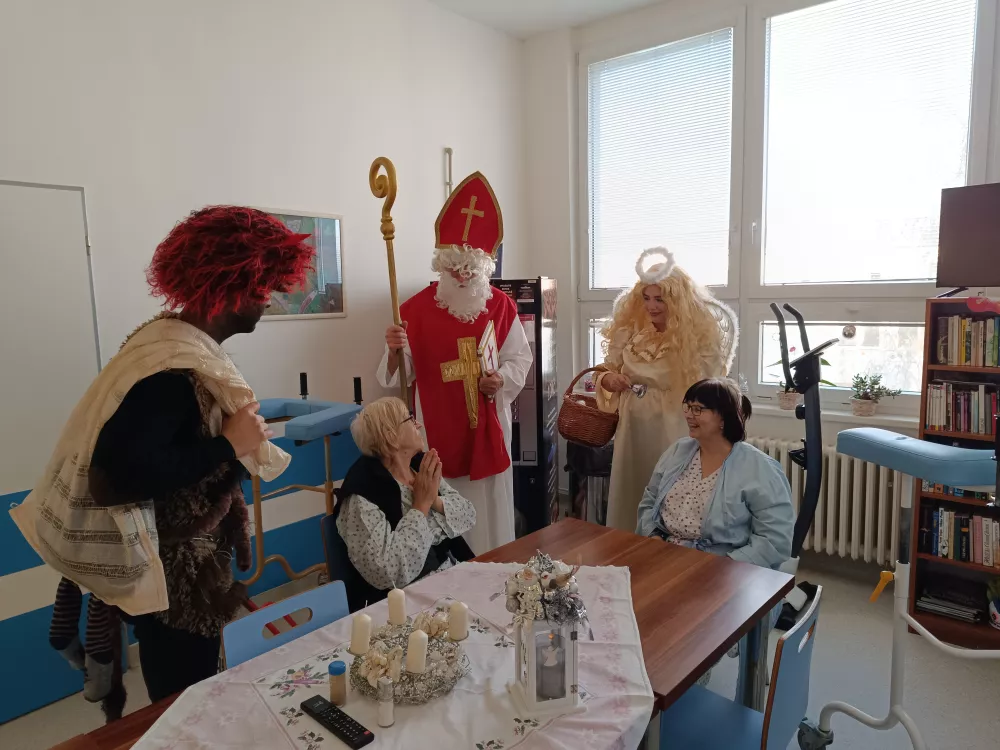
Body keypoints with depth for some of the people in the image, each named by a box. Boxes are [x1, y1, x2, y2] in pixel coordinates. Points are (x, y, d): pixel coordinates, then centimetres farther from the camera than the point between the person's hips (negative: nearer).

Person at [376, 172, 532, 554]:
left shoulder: (502, 306, 1)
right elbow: (402, 374, -5)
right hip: (439, 430, -2)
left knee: (490, 513, 12)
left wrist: (502, 379, -12)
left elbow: (520, 358, 7)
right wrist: (394, 351, -26)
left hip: (488, 427, 2)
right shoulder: (416, 308, -6)